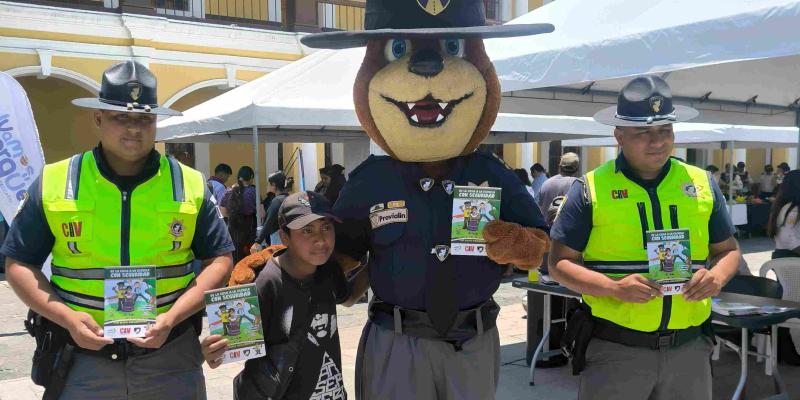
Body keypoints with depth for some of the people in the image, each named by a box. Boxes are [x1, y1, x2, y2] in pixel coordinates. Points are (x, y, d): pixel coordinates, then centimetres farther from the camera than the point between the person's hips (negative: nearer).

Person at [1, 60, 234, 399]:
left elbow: (220, 258, 0)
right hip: (81, 356, 0)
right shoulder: (53, 183, -1)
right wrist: (66, 317, -10)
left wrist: (172, 317, -12)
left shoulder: (191, 185, -2)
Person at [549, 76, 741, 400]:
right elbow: (559, 262, -4)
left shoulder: (702, 185, 6)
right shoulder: (590, 190, -5)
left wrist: (717, 276, -7)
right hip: (614, 349, -3)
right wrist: (614, 287, -19)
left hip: (690, 348, 4)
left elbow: (728, 250, 15)